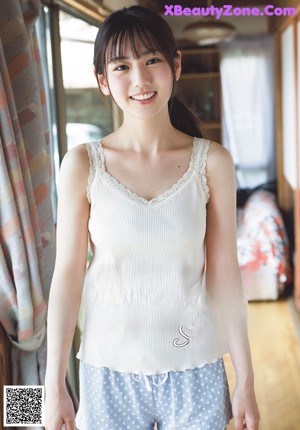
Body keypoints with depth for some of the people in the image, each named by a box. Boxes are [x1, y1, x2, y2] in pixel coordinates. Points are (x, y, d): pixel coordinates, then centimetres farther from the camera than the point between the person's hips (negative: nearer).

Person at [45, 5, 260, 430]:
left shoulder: (212, 162, -7)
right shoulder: (83, 165, -7)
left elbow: (224, 274, -3)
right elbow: (68, 273, -5)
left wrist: (246, 380, 0)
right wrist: (55, 386, -3)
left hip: (195, 368, 0)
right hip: (109, 371, 0)